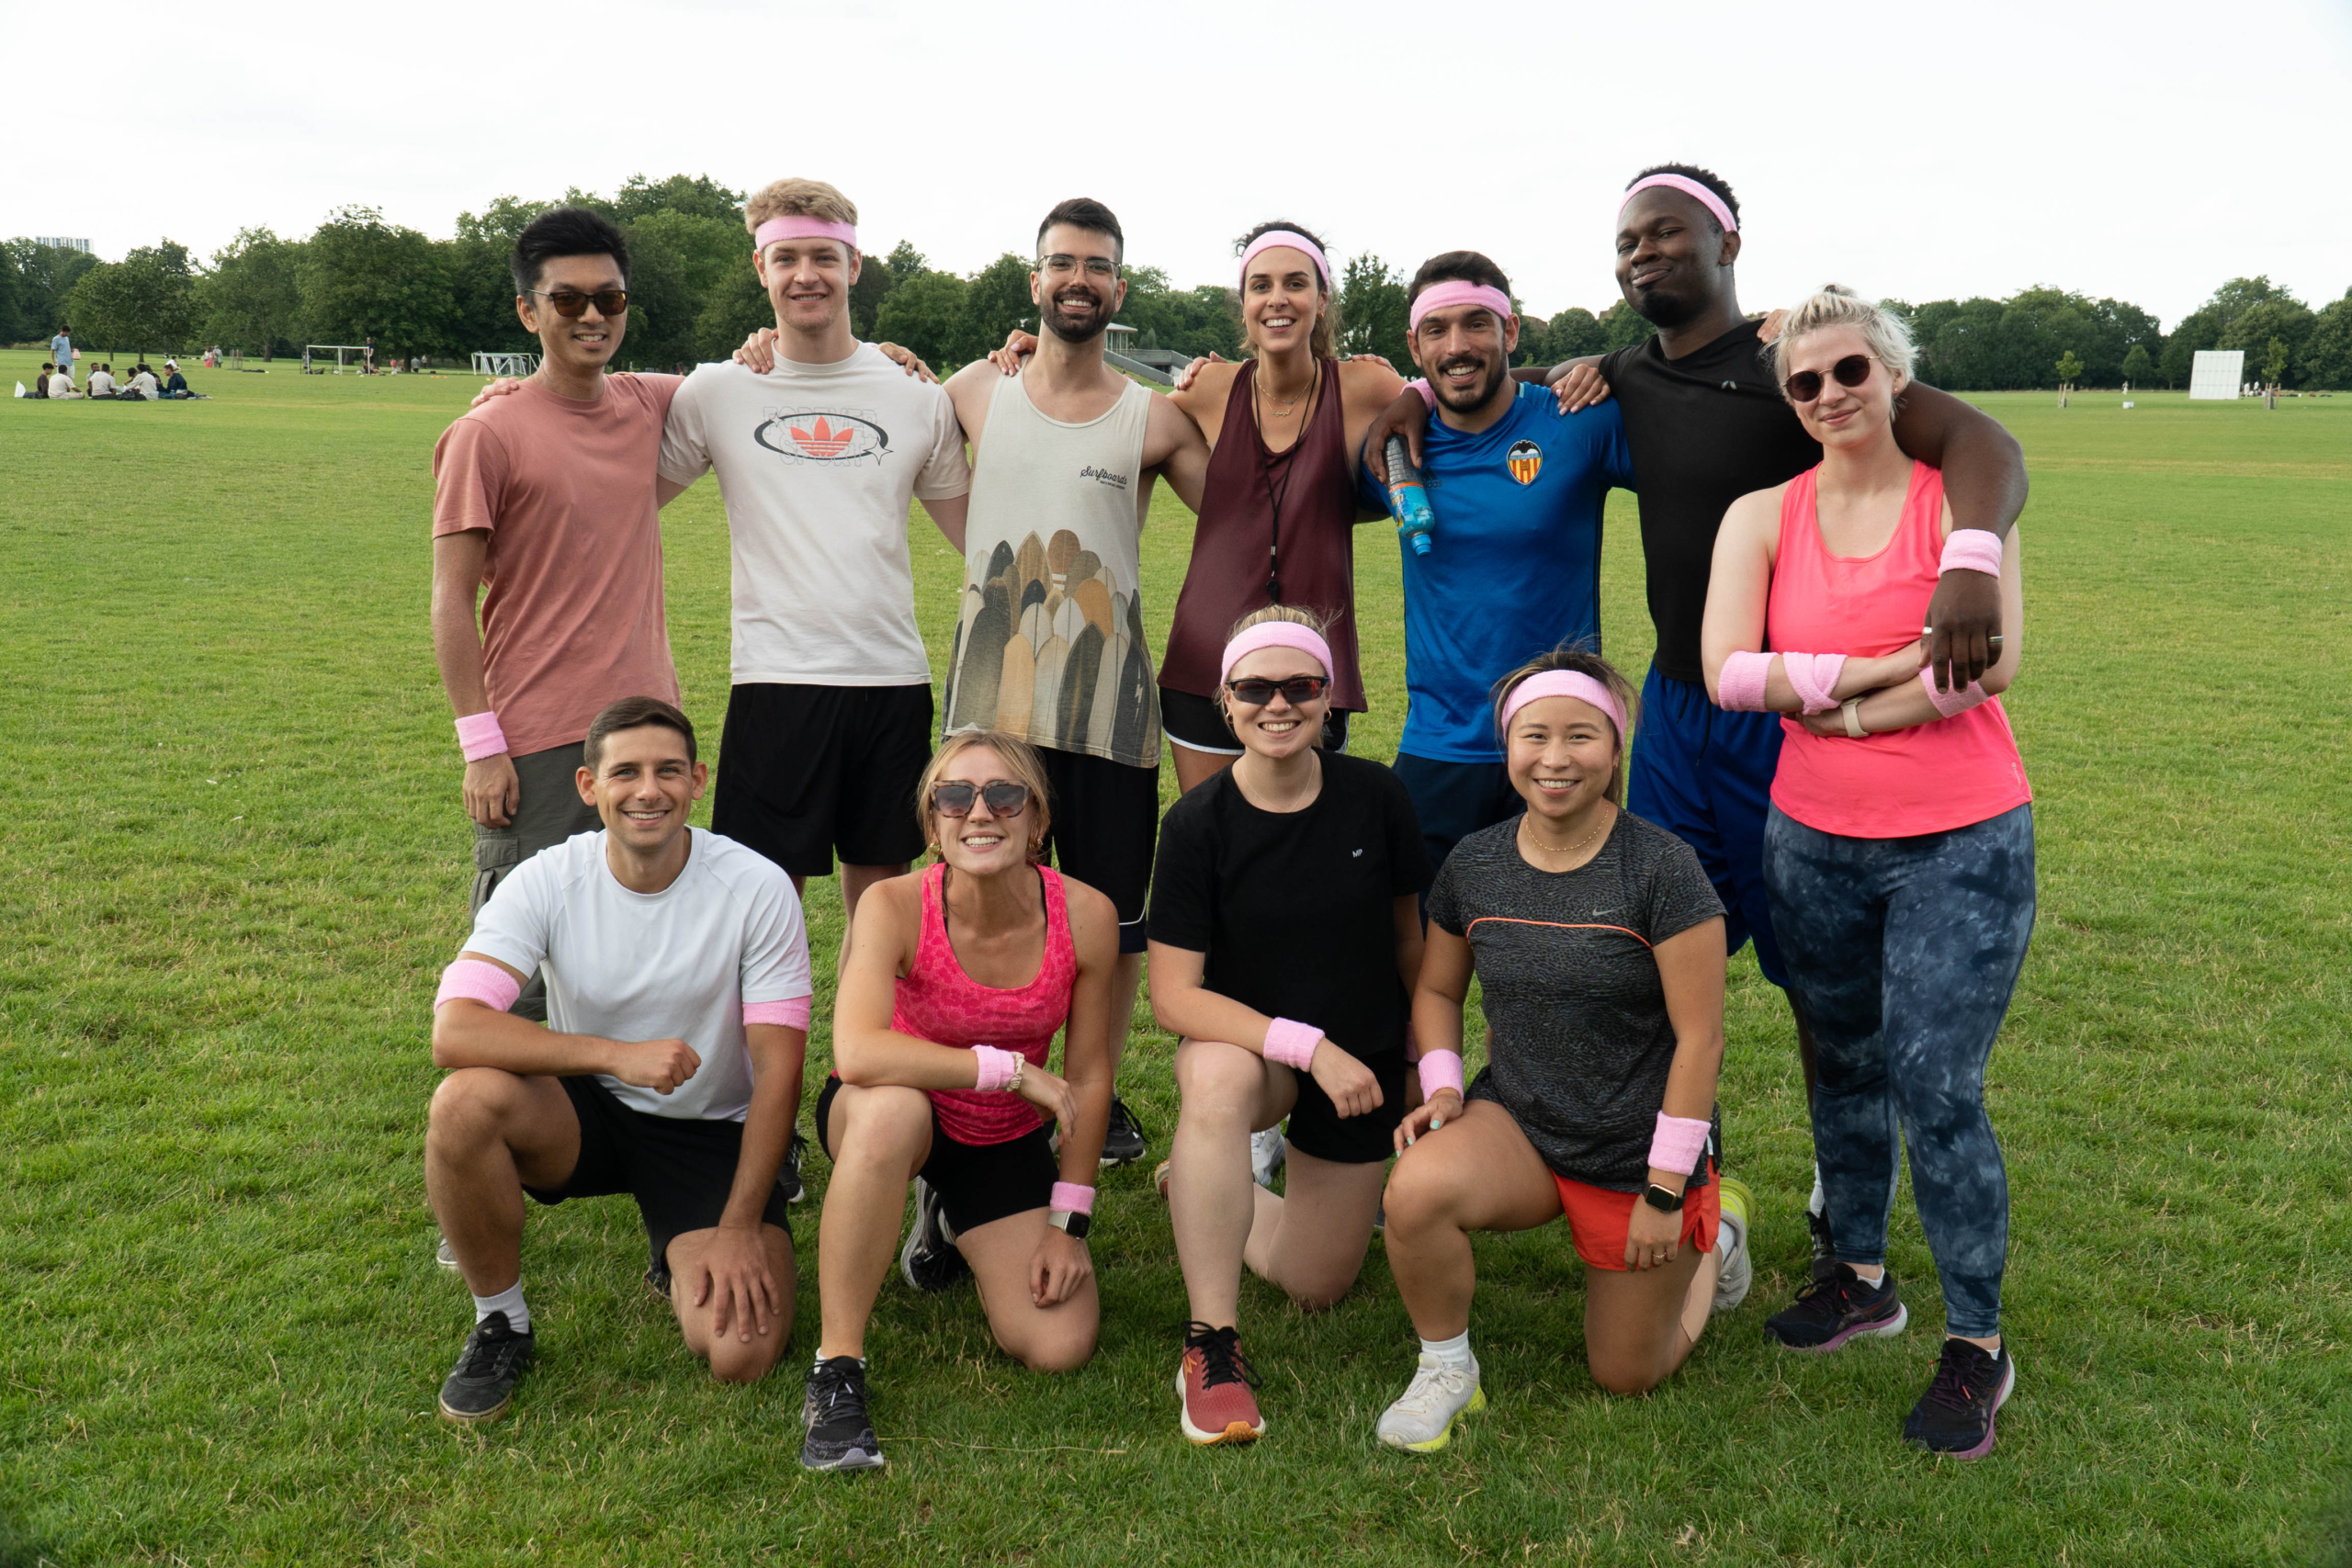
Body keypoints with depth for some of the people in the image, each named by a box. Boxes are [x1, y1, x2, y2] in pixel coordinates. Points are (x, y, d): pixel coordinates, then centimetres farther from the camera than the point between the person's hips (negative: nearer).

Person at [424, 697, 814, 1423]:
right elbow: (453, 1031, -26)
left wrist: (739, 1227, -19)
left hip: (712, 1133, -1)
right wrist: (617, 1055, -36)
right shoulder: (546, 881, -13)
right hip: (586, 1115, 1)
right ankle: (500, 1322, -7)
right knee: (466, 1099, -32)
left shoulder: (758, 889, -15)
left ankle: (680, 1260, 16)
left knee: (741, 1352, -22)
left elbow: (777, 1071, -13)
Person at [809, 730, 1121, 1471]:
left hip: (1005, 1139, 3)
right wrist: (1010, 1068, -36)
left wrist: (1067, 1224, -8)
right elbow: (857, 1052, -41)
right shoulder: (894, 906, -25)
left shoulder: (1086, 916, -19)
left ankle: (949, 1223, 24)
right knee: (891, 1110, -41)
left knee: (1061, 1347, -10)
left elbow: (1088, 1079, -8)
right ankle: (836, 1370, -25)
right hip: (887, 1118, -3)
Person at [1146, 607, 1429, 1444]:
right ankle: (1212, 1345, -28)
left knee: (1314, 1289, 10)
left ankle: (1199, 1187, 40)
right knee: (1218, 1081, -41)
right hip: (1248, 1039, -3)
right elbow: (1174, 997, -21)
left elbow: (1407, 938, 3)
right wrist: (1307, 1045, -31)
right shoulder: (1197, 824, -19)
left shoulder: (1375, 797, -12)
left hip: (1362, 1059, 3)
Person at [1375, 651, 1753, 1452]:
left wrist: (1667, 1193, -14)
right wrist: (1443, 1087, -6)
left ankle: (1713, 1230, 40)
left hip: (1636, 1154, -3)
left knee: (1626, 1375, 12)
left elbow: (1700, 1037, -15)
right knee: (1416, 1190, -31)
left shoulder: (1660, 868, -18)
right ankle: (1446, 1371, -3)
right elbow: (1437, 990, 12)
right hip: (1516, 1122, 3)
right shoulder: (1474, 863, -4)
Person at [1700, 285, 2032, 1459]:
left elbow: (1989, 670, -17)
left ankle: (1977, 1346, 13)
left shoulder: (1961, 498, -6)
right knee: (1843, 1067, 17)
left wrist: (1835, 708, -12)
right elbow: (1726, 673, -12)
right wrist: (1892, 664, -16)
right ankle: (1861, 1277, 37)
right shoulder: (1762, 517, 1)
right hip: (1813, 842, 4)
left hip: (1961, 844, -3)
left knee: (1936, 1088, -4)